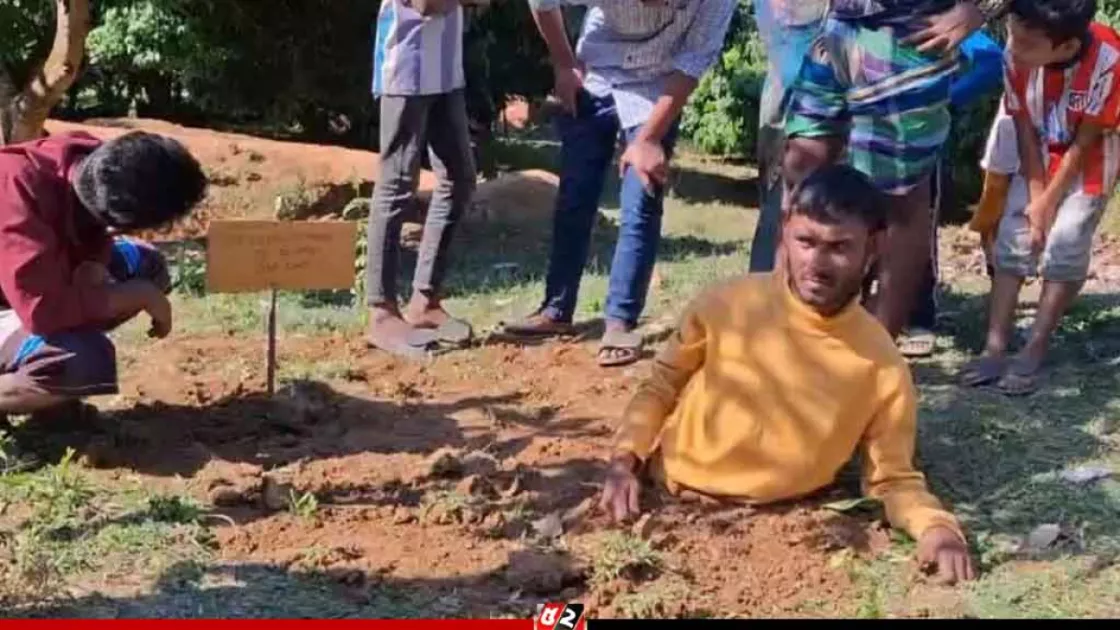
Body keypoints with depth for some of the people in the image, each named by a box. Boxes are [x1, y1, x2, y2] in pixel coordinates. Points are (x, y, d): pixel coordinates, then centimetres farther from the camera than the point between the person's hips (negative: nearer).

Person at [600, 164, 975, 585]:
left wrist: (935, 525, -20)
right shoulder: (726, 305, -9)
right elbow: (661, 387, 5)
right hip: (664, 496, 0)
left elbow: (893, 478, 0)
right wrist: (624, 461, -8)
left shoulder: (883, 368, -11)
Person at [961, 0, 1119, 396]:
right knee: (1012, 242, -3)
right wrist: (1035, 197, -12)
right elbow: (1025, 130, -12)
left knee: (1064, 251, -9)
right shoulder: (1017, 54, -24)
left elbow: (1085, 142, -22)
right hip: (1038, 160, 3)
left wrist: (1048, 203, -15)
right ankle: (995, 348, 0)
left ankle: (1033, 354, -1)